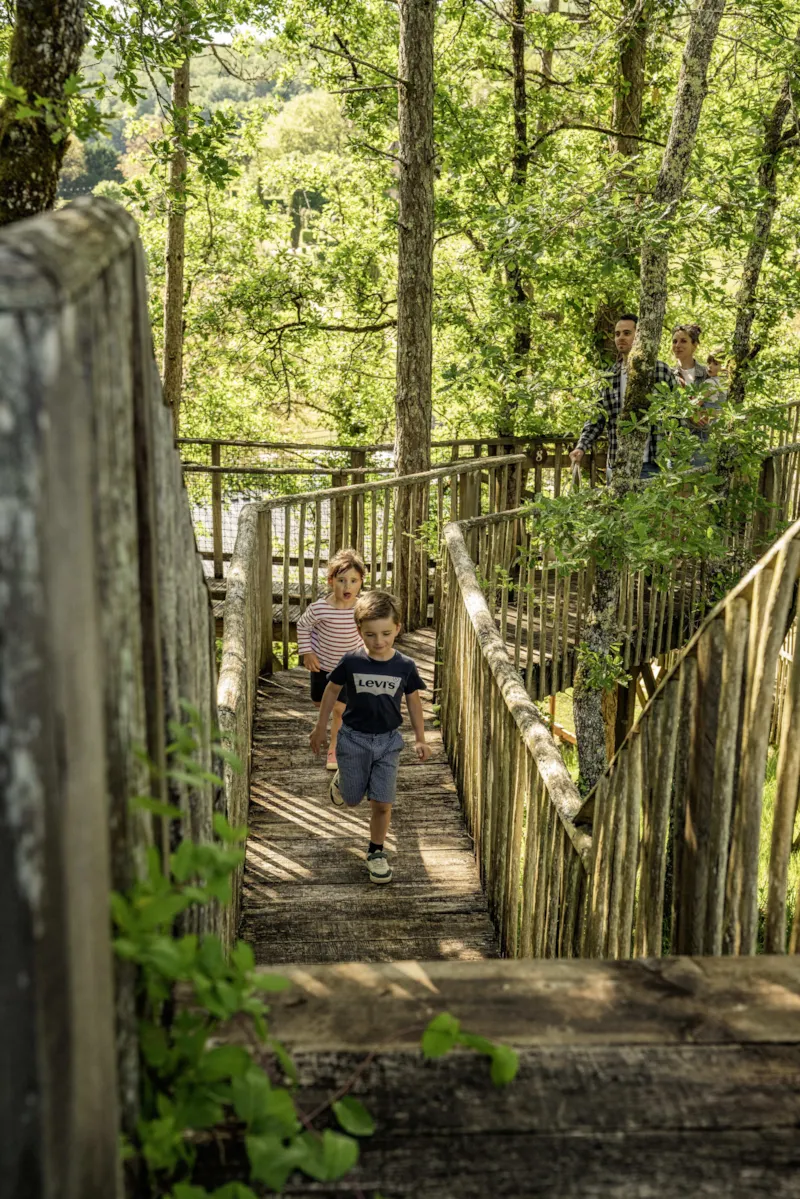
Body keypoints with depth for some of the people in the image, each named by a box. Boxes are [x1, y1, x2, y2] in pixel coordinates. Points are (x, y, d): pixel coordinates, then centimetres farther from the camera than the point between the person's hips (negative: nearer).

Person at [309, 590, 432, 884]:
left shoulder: (405, 666, -12)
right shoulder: (351, 662, -15)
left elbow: (413, 700, 3)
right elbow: (332, 691, 1)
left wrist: (420, 738, 5)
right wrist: (320, 728, 8)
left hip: (388, 740, 1)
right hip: (354, 738, 0)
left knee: (382, 803, 0)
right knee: (352, 800, 14)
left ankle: (376, 852, 20)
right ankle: (341, 780, 48)